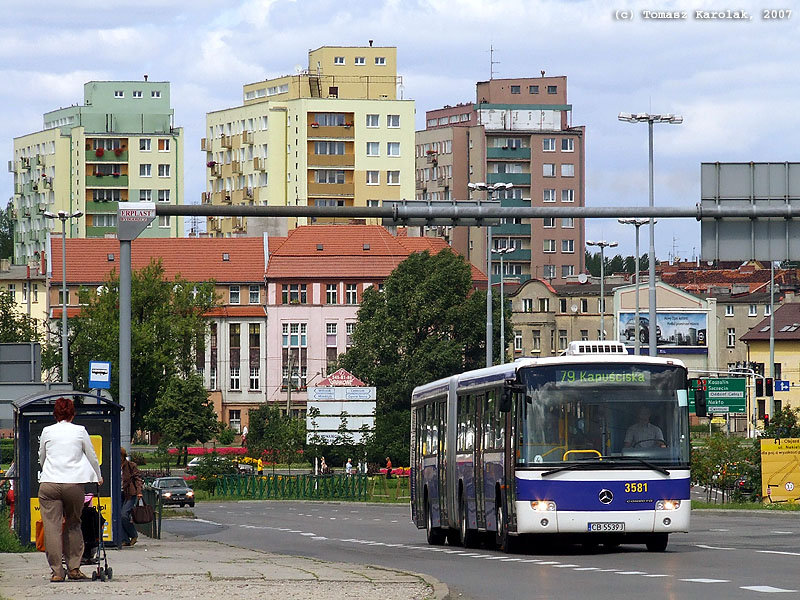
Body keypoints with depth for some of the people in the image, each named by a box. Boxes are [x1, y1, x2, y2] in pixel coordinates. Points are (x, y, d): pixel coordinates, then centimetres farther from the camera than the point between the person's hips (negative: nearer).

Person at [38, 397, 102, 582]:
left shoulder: (47, 432, 9)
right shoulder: (80, 431, 7)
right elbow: (92, 457, 17)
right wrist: (98, 477, 35)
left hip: (49, 483, 0)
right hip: (74, 483, 0)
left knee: (52, 528, -1)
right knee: (73, 525, 13)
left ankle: (56, 571, -3)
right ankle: (73, 568, 13)